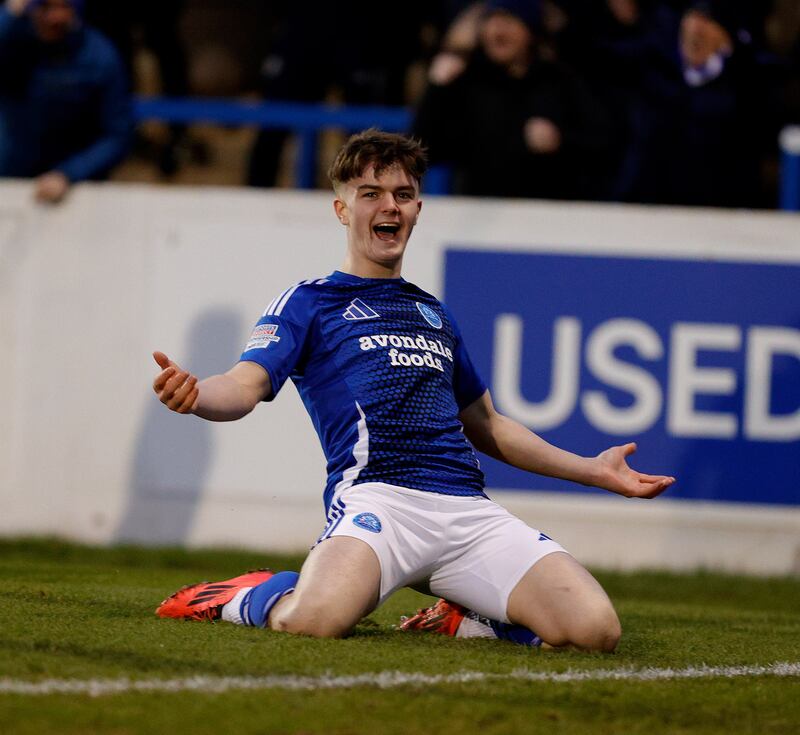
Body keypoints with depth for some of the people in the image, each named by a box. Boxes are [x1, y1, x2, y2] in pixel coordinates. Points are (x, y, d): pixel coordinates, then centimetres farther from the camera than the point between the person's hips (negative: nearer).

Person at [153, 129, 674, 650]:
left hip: (469, 507, 5)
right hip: (377, 495, -5)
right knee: (315, 619, -37)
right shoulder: (308, 303, 13)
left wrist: (593, 470, 36)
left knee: (596, 628, -16)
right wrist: (193, 395, -28)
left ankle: (468, 616, 12)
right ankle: (253, 597, 0)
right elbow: (246, 387, -4)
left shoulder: (435, 314, 30)